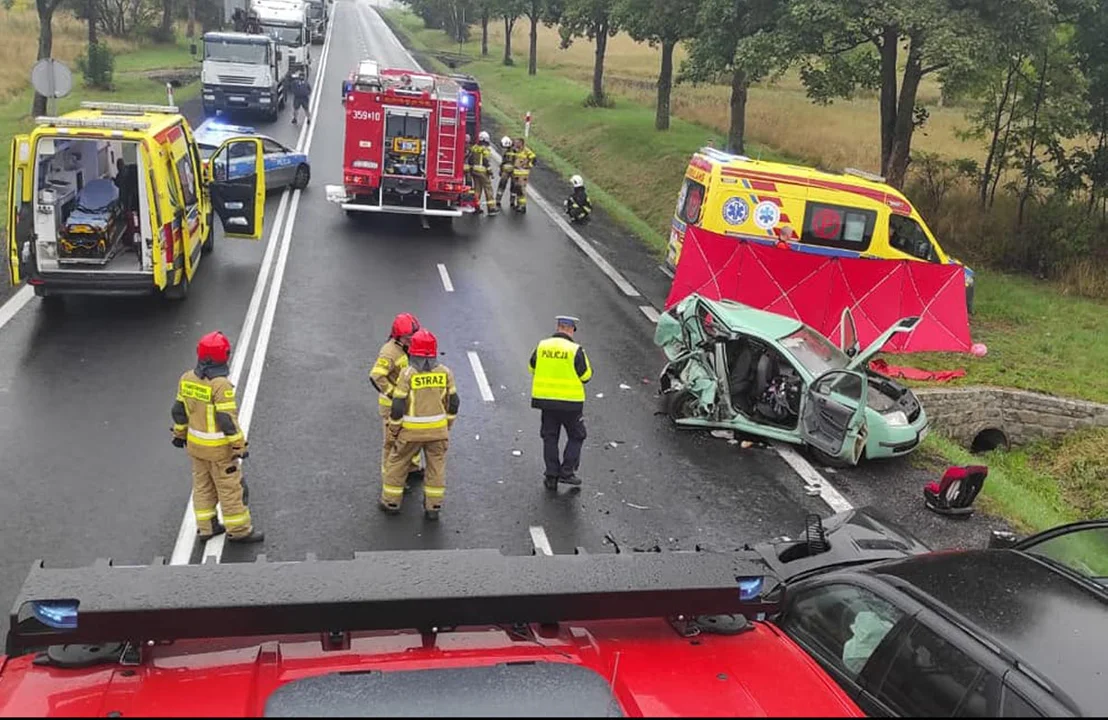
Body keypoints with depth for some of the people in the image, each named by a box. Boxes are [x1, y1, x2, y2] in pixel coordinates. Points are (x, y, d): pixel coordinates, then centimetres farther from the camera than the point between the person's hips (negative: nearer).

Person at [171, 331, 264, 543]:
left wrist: (180, 433, 21)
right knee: (230, 487, 5)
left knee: (202, 484, 18)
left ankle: (206, 527, 28)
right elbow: (228, 419, -23)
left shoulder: (187, 379, -3)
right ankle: (239, 530, 15)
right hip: (218, 446, -7)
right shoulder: (221, 385, -25)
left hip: (195, 442, 7)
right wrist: (240, 446, -15)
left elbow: (179, 410, 7)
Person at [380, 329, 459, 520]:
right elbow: (453, 403, 1)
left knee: (397, 464, 16)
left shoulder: (407, 374, -15)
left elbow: (398, 406, -13)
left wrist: (394, 429, 1)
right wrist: (448, 426, 15)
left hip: (411, 431, -2)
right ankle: (433, 507, 18)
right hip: (438, 430, 2)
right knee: (436, 467, 14)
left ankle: (391, 502, 26)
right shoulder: (445, 373, -6)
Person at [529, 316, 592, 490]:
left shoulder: (541, 346, -1)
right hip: (570, 402, -4)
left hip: (545, 398, 4)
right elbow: (586, 376, -8)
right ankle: (566, 472, 7)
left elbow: (532, 368, 11)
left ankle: (551, 476, 13)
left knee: (550, 437, 13)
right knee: (576, 437, 13)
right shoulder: (575, 350, -13)